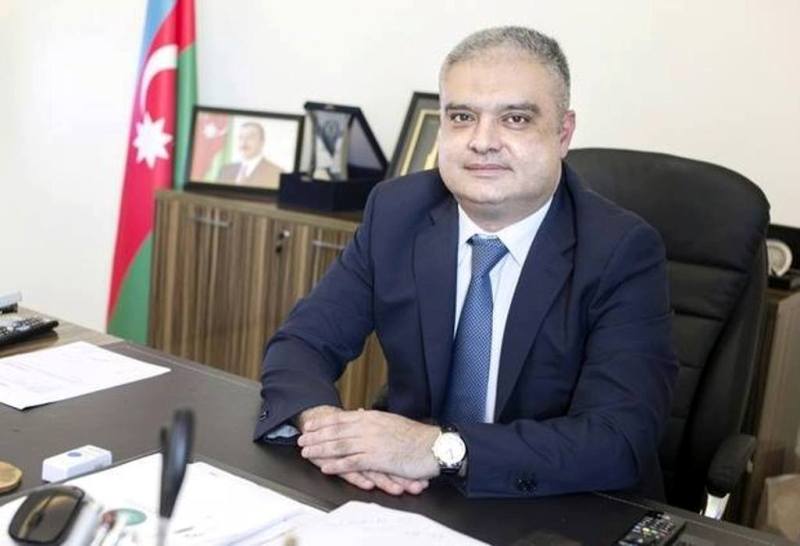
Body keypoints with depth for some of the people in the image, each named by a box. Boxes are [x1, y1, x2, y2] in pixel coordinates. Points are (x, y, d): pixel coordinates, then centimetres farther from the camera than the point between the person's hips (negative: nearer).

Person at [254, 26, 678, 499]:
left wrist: (440, 448, -31)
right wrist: (323, 420, -23)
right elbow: (302, 342, -2)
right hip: (418, 502, 2)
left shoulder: (623, 251, -15)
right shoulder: (397, 212, -5)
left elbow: (621, 440, -23)